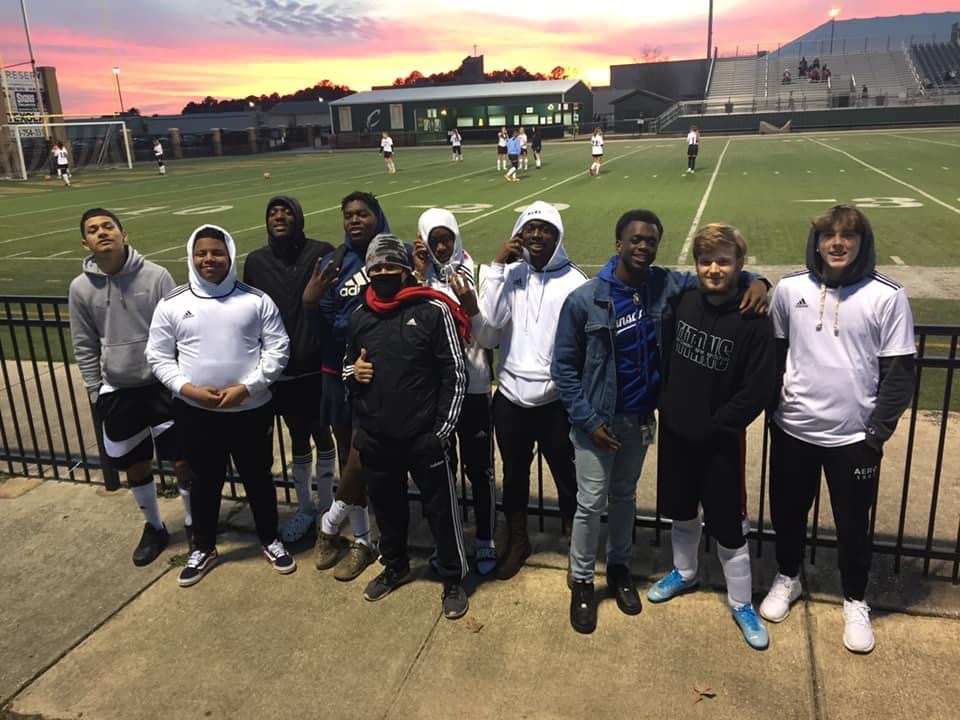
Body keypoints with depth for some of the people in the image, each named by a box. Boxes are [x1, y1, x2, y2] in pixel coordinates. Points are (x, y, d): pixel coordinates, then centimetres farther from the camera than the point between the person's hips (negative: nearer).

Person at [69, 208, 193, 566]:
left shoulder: (156, 276, -10)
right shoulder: (81, 288, -3)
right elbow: (85, 347, 5)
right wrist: (95, 393, 5)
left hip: (163, 385, -2)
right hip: (117, 392, 3)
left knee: (183, 460, 5)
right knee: (135, 466, 15)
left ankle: (194, 522, 28)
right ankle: (153, 527, 36)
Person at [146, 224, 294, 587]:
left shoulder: (256, 300, -4)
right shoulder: (171, 304, -1)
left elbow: (277, 349, -5)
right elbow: (158, 356, 2)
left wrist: (246, 387, -15)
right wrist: (188, 388, -13)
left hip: (251, 410, -1)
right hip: (194, 412, 1)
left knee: (258, 477, 14)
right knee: (205, 481, 16)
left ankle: (270, 540, 35)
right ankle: (204, 548, 36)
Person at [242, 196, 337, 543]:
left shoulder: (322, 253, -8)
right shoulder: (256, 261, 2)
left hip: (318, 365, -3)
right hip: (281, 369, 3)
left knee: (321, 433, 13)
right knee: (297, 436, 16)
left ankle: (326, 504, 31)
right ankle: (304, 507, 32)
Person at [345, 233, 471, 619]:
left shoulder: (433, 310, -9)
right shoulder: (360, 316, 6)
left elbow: (455, 374, -8)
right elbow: (347, 363, 21)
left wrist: (442, 429, -11)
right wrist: (352, 372, -4)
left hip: (423, 435, -5)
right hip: (376, 437, 5)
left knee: (440, 508, 6)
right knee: (387, 504, 20)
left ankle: (453, 580, 25)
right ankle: (394, 567, 43)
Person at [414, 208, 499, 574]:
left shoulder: (477, 276, -5)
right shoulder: (420, 278, -1)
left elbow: (490, 339, -6)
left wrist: (470, 306, -22)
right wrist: (419, 275, -17)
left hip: (473, 389, -2)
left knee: (479, 469, 9)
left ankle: (485, 541, 27)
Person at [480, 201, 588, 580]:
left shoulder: (574, 280, -7)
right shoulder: (509, 274, 0)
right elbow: (489, 321, -14)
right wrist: (497, 267, -14)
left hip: (557, 400, -2)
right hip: (510, 396, 3)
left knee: (566, 476, 13)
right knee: (514, 475, 18)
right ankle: (516, 541, 39)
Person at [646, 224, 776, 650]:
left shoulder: (753, 320, -17)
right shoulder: (683, 303, -4)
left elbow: (759, 390, -16)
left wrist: (715, 426, -14)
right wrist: (666, 404, 3)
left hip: (718, 440, -4)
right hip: (675, 433, 4)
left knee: (726, 526, 7)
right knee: (681, 512, 21)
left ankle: (742, 603, 27)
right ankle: (684, 573, 45)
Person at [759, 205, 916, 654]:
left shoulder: (887, 297, -9)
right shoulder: (790, 289, -3)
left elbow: (899, 372, -5)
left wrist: (878, 432, -8)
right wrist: (770, 405, 4)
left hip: (853, 435, -2)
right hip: (793, 430, 2)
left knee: (853, 524, 12)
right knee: (787, 511, 17)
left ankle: (855, 602, 35)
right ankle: (788, 577, 43)